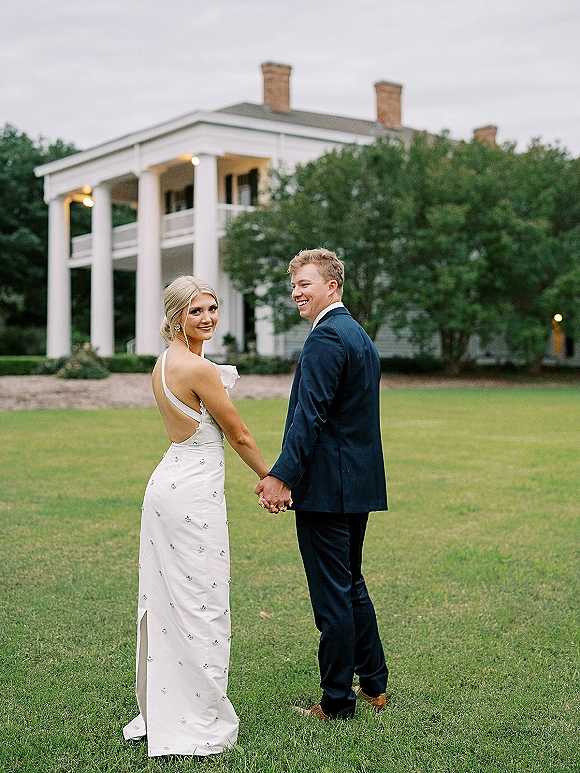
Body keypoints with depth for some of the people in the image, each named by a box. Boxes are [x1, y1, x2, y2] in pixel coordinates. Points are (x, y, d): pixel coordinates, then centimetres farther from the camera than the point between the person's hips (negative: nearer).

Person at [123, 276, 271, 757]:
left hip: (168, 481, 9)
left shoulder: (165, 363, 11)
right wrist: (270, 477, 5)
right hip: (194, 491, -9)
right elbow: (239, 435, -7)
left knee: (167, 601, 15)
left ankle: (160, 712, 26)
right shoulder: (199, 369, -17)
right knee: (201, 607, 0)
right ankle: (200, 724, 10)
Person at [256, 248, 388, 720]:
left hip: (326, 486, -10)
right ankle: (374, 685, 29)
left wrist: (281, 476, -24)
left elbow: (310, 416, -23)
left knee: (332, 595, -1)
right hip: (359, 484, 10)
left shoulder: (327, 337, -15)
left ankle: (337, 702, 9)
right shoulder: (361, 336, 17)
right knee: (351, 584, 20)